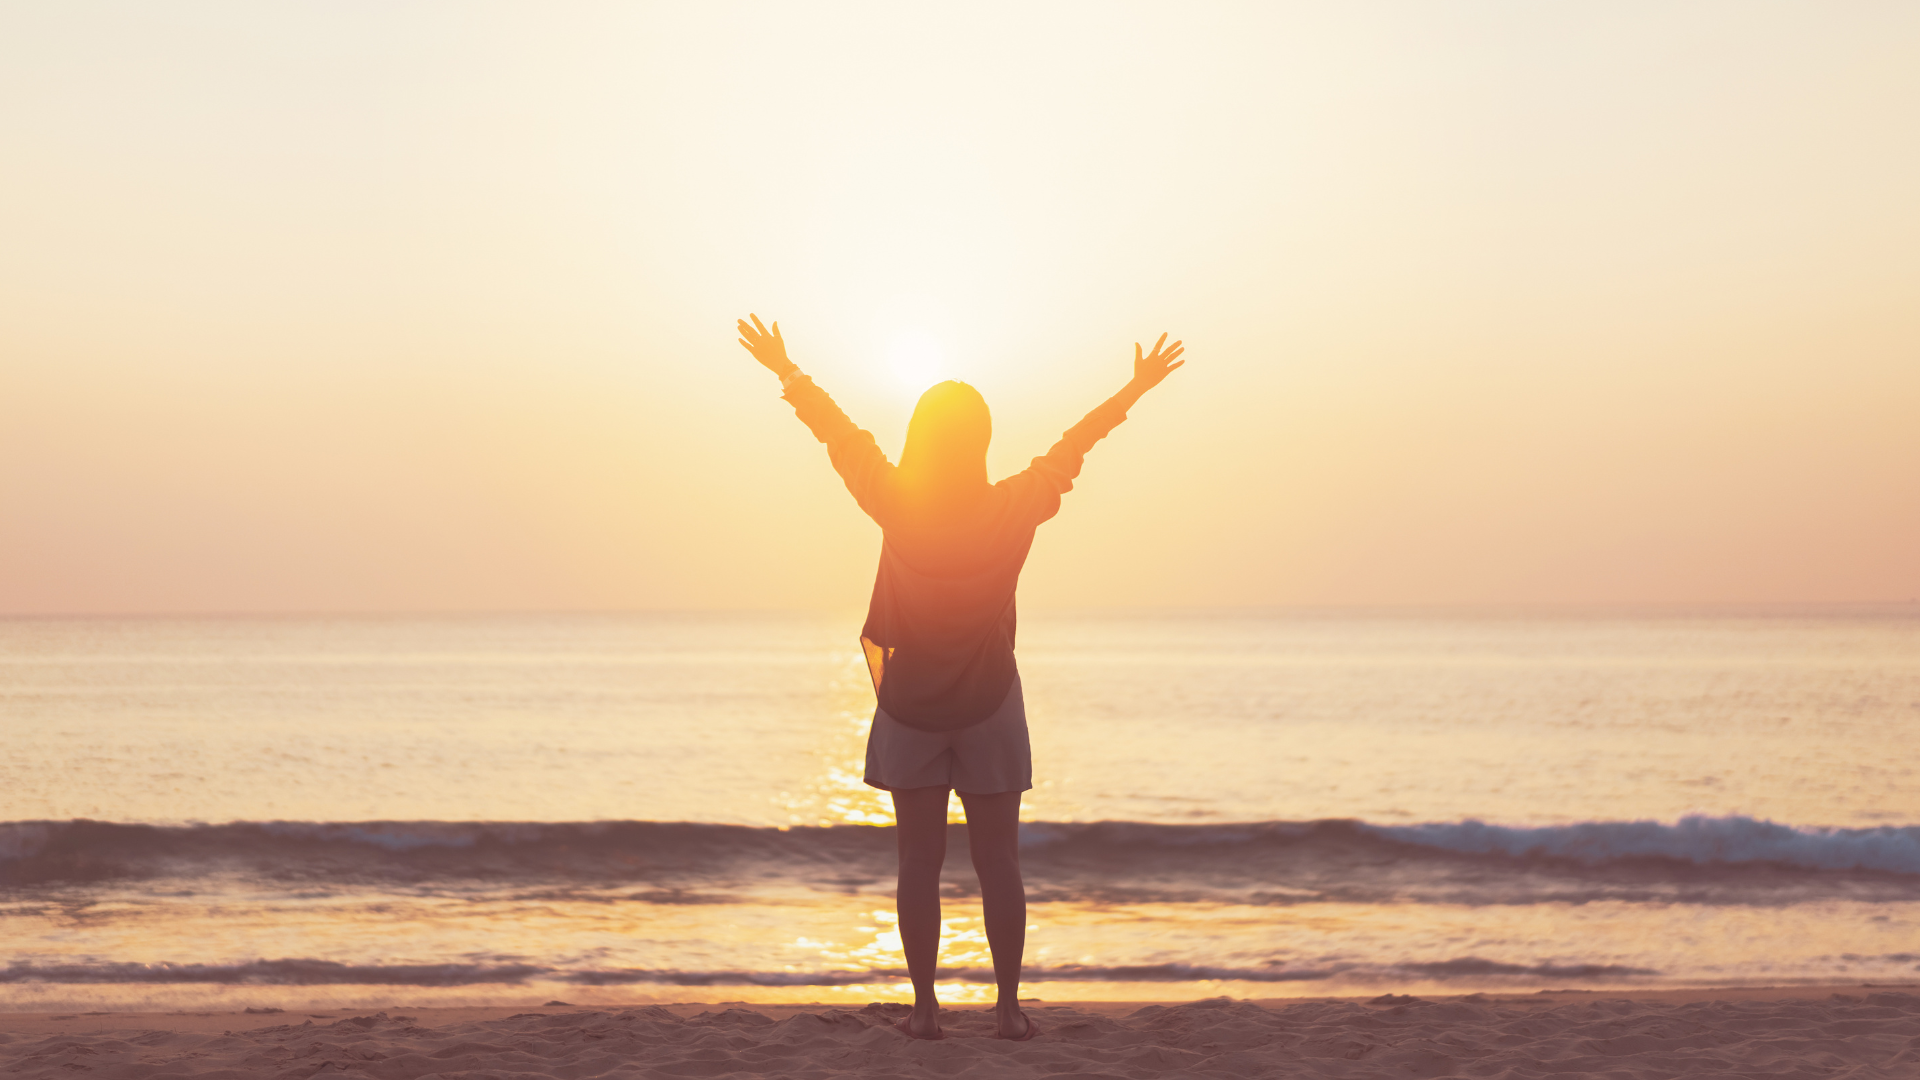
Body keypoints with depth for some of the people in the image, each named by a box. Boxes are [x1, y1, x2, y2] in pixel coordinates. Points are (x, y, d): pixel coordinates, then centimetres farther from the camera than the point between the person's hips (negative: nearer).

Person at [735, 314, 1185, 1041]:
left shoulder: (897, 506, -15)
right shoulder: (1015, 510, -12)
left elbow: (837, 431, -3)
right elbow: (1073, 446, 0)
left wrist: (784, 370, 9)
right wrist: (1138, 388, 12)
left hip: (909, 707, 0)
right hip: (989, 706, 0)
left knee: (920, 859, 4)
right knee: (998, 860, 5)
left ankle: (925, 1007, 5)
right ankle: (1008, 1007, 6)